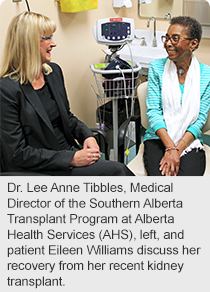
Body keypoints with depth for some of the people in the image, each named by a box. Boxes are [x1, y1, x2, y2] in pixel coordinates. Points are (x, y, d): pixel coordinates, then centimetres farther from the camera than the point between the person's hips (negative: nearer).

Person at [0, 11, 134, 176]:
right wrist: (72, 159, -19)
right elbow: (18, 153, -16)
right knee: (117, 171, -20)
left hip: (69, 151, 7)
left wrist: (87, 136, -1)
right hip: (38, 170, -7)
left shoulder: (53, 71, 8)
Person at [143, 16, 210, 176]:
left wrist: (177, 150, -13)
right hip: (158, 138, 0)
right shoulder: (157, 67, 3)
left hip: (190, 142, 0)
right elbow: (153, 111, -3)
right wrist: (170, 147, -15)